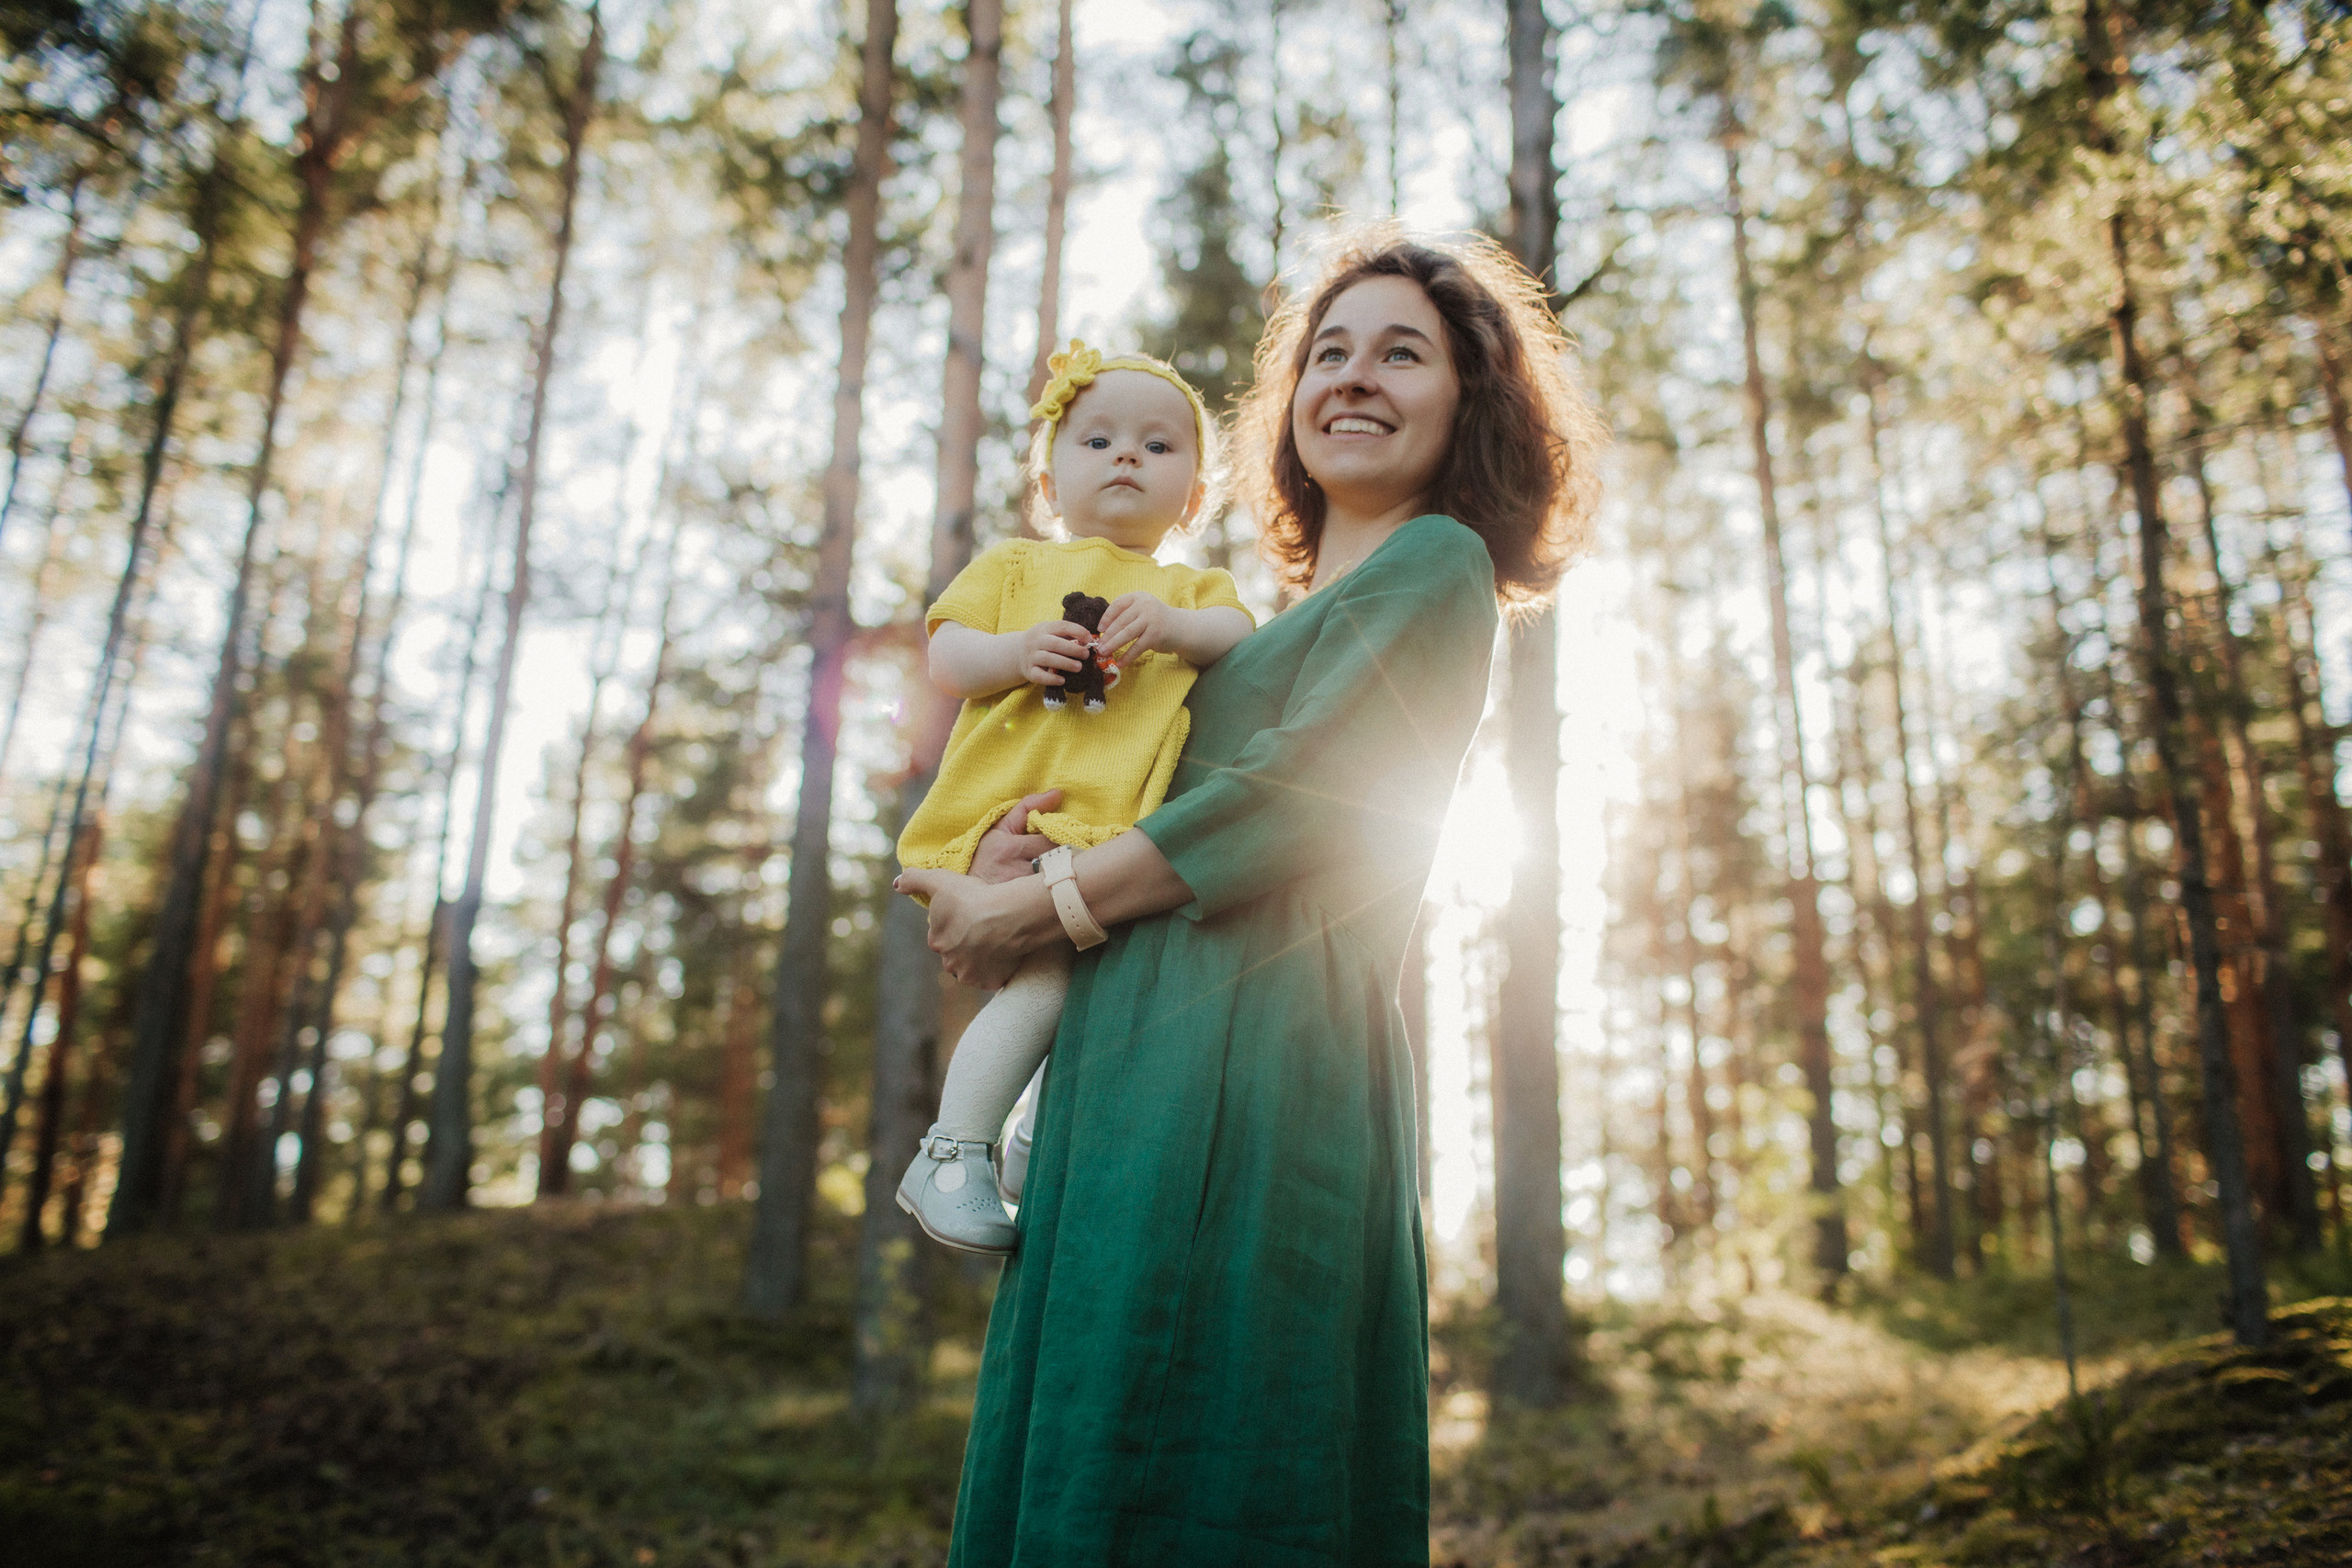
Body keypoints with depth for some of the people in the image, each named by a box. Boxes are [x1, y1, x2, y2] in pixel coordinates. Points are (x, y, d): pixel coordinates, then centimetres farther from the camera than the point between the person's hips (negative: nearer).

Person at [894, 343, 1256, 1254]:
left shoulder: (1193, 590, 27)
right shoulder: (1017, 565, 23)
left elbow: (1241, 639, 4)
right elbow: (945, 660, 11)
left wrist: (1175, 625, -18)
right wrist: (1014, 654, -11)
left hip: (1117, 833, 4)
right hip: (1005, 816, -3)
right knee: (1053, 965, -22)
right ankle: (952, 1153, -12)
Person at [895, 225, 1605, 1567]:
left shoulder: (1435, 564, 1)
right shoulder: (1295, 612, 27)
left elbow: (1292, 793, -11)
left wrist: (1040, 907, -6)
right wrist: (1020, 850, 1)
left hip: (1250, 1050, -8)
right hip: (1151, 1051, 8)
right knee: (1072, 1444, 8)